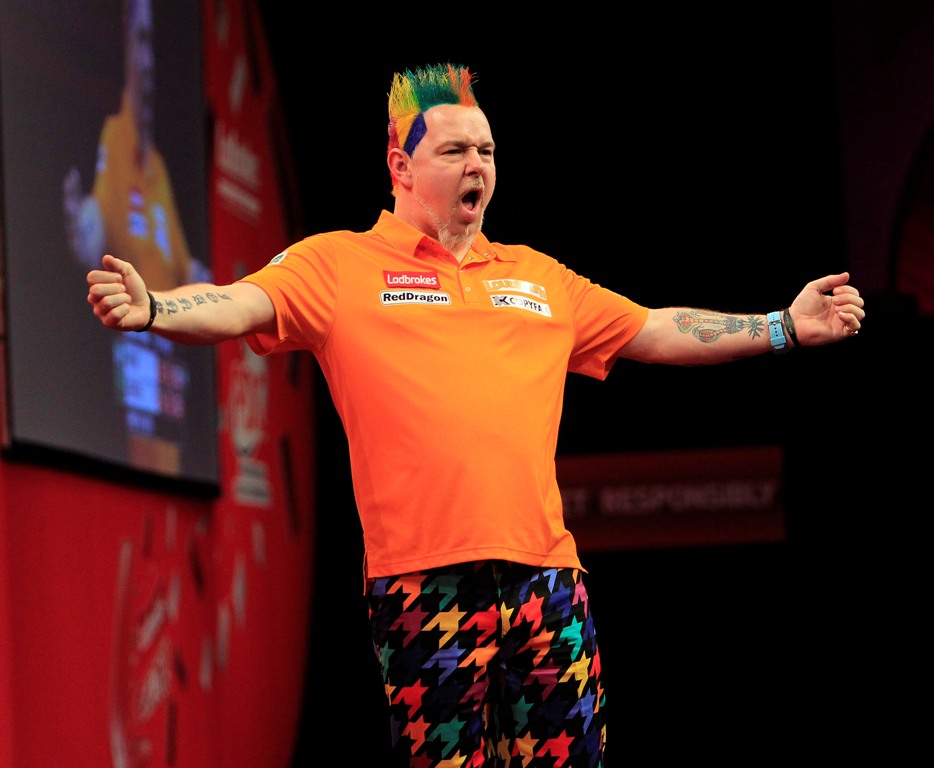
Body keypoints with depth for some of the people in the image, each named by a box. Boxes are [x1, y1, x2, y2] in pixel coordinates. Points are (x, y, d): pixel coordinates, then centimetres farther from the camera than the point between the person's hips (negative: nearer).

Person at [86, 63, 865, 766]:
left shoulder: (538, 276, 20)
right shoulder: (339, 264, 5)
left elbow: (658, 332, 25)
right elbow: (238, 306, -8)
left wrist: (786, 326, 23)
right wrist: (151, 308, -28)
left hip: (545, 571, 4)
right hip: (422, 583, -4)